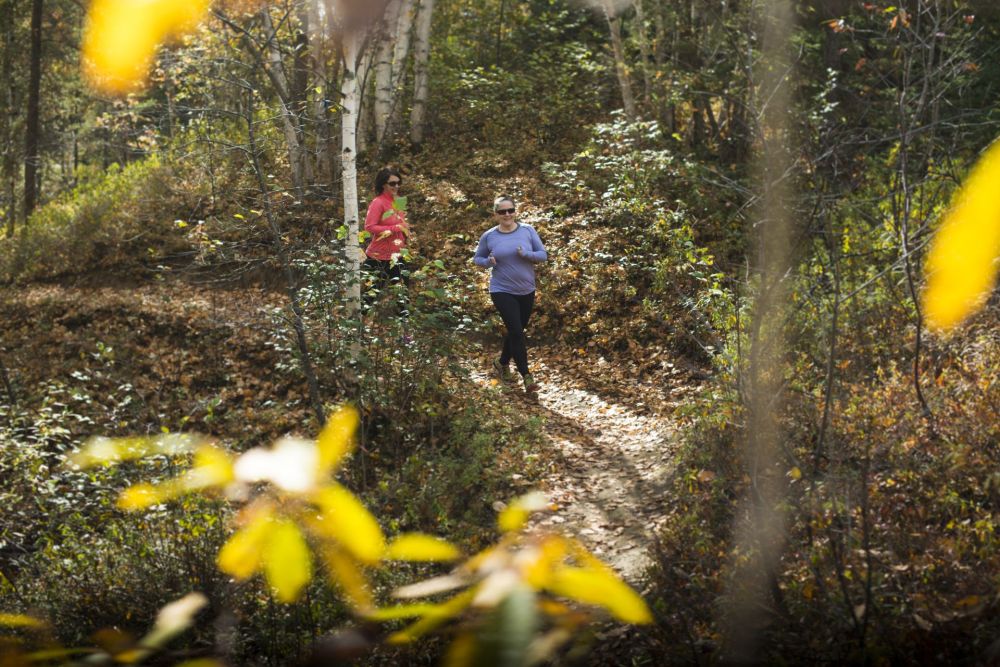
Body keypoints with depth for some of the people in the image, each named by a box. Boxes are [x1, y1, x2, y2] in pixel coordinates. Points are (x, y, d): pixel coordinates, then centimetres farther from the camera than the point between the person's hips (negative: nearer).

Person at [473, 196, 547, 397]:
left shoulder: (528, 230, -4)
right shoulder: (489, 236, -5)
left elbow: (543, 255, -1)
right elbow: (477, 258, 9)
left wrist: (526, 254, -21)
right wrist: (488, 262, -14)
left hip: (526, 291, 3)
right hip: (502, 291, -3)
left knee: (516, 331, 16)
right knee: (516, 331, -15)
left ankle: (502, 363, 42)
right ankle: (527, 378, -13)